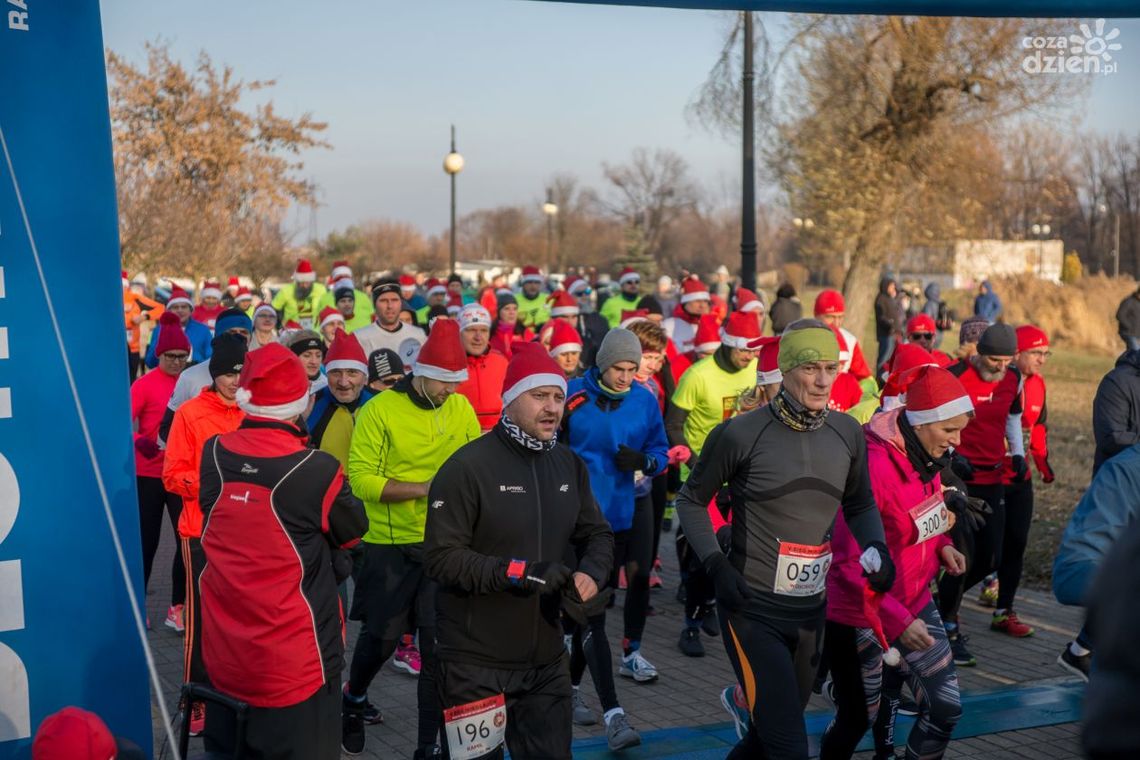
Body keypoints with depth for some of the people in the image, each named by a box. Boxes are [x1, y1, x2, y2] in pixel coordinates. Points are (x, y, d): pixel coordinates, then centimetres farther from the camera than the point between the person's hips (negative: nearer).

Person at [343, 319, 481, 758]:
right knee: (383, 635, 11)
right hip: (391, 545, -3)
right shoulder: (380, 410, -11)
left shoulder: (462, 409, 2)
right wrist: (424, 488, -23)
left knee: (439, 645, 1)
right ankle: (354, 698, 43)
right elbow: (361, 479, -16)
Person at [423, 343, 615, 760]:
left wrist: (591, 572, -8)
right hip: (477, 663, -6)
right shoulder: (469, 467, -15)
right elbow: (441, 557, -18)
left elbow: (597, 534, 14)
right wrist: (516, 572, -27)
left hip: (547, 659, 6)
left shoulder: (569, 464, 7)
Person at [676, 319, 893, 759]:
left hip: (812, 612, 6)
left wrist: (876, 548, -3)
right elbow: (692, 500, -1)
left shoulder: (847, 434, 1)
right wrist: (716, 565, -13)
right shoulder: (741, 434, -14)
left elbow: (860, 505, 17)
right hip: (752, 609, -6)